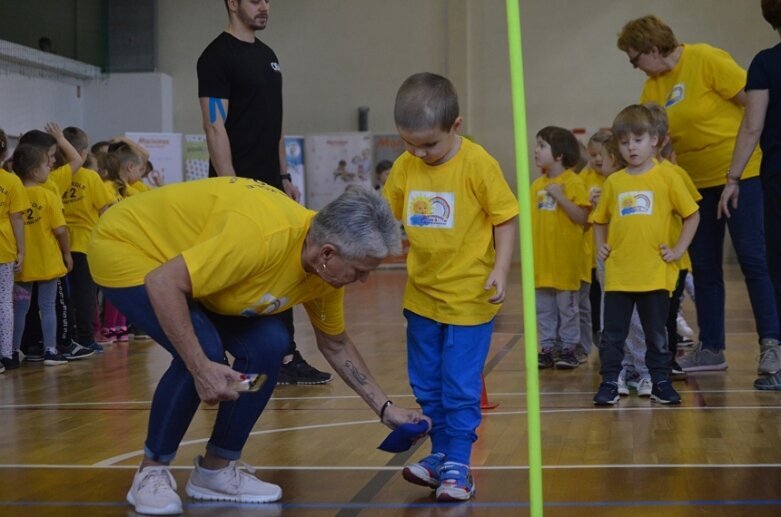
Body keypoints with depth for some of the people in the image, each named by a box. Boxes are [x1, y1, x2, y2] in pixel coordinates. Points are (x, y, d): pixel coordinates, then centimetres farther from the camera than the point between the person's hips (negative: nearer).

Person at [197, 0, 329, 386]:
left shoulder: (267, 55, 16)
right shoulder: (218, 56, -11)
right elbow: (215, 127, -16)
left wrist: (284, 176, 16)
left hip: (271, 186, 9)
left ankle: (287, 358, 19)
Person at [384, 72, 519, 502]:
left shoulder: (478, 164, -15)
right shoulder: (405, 167, -1)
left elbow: (505, 218, -10)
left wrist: (500, 269, -18)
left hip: (469, 297, -6)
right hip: (422, 295, 6)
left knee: (460, 386, -3)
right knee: (426, 385, 15)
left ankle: (457, 465, 6)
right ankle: (441, 454, 29)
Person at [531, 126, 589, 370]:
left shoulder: (574, 182, -9)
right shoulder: (536, 185, 10)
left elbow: (582, 217, -15)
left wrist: (560, 197, -23)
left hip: (565, 259, -6)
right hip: (541, 259, 6)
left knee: (567, 306, 4)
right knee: (544, 308, 10)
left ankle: (569, 348, 13)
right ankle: (547, 348, 18)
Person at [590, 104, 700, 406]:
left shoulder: (666, 178, -2)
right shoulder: (613, 182, 6)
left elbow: (692, 215, 2)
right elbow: (599, 220, 19)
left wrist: (679, 249, -3)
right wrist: (600, 247, 5)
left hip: (655, 274, -2)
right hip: (618, 275, 2)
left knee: (657, 334, 8)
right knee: (612, 334, 4)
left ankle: (661, 383, 19)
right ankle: (609, 383, 13)